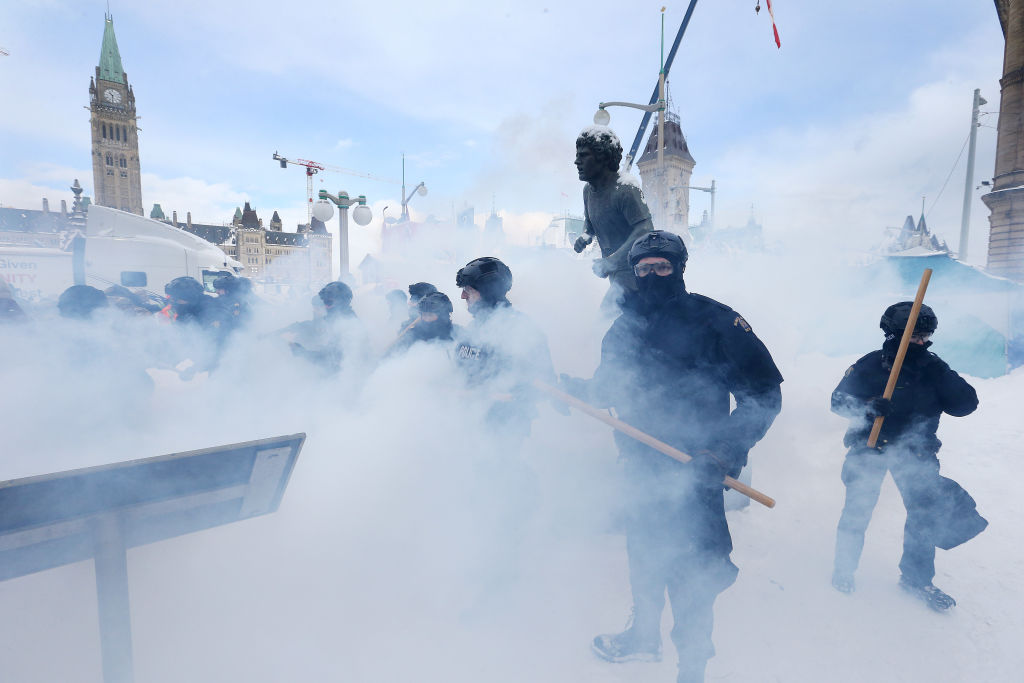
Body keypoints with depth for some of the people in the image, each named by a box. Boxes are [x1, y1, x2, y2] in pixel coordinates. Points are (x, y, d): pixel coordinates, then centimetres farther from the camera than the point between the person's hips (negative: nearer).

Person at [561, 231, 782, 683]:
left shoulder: (714, 320, -10)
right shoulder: (624, 328, 6)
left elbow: (764, 392, -11)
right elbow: (608, 389, 18)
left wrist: (726, 450, -21)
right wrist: (571, 387, 1)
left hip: (694, 474, -5)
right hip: (642, 469, 5)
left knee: (689, 570, 3)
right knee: (644, 554, 22)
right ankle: (644, 636, 47)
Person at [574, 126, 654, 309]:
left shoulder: (625, 188, -19)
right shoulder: (588, 189, 7)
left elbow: (645, 230, -28)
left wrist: (611, 261, -33)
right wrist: (585, 236, -1)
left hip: (634, 271, -9)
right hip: (616, 273, 9)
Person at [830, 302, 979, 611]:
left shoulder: (934, 368, 0)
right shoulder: (870, 365, -9)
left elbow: (966, 404, -8)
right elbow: (839, 400, -7)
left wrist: (940, 375, -22)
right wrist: (868, 407, -27)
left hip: (916, 453, 3)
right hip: (869, 448, -3)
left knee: (923, 513, 3)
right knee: (858, 508, -2)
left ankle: (916, 578, 25)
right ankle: (844, 569, 19)